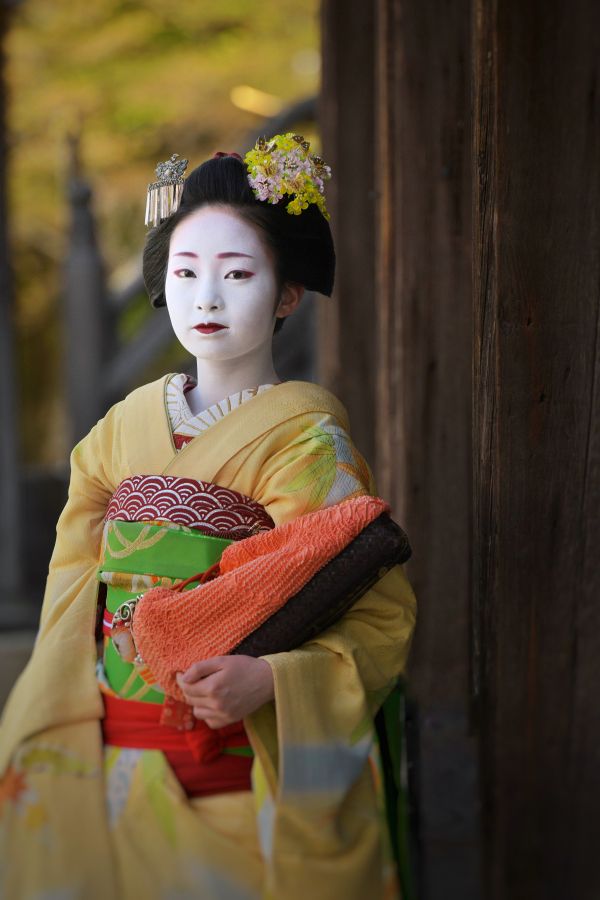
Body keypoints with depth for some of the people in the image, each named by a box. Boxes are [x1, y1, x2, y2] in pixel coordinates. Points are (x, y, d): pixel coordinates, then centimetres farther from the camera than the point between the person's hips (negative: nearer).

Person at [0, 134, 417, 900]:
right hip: (118, 770, 4)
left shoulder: (306, 440, -9)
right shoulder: (123, 427, 7)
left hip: (242, 776, -4)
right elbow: (77, 583, 14)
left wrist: (268, 680, -27)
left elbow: (381, 619, -12)